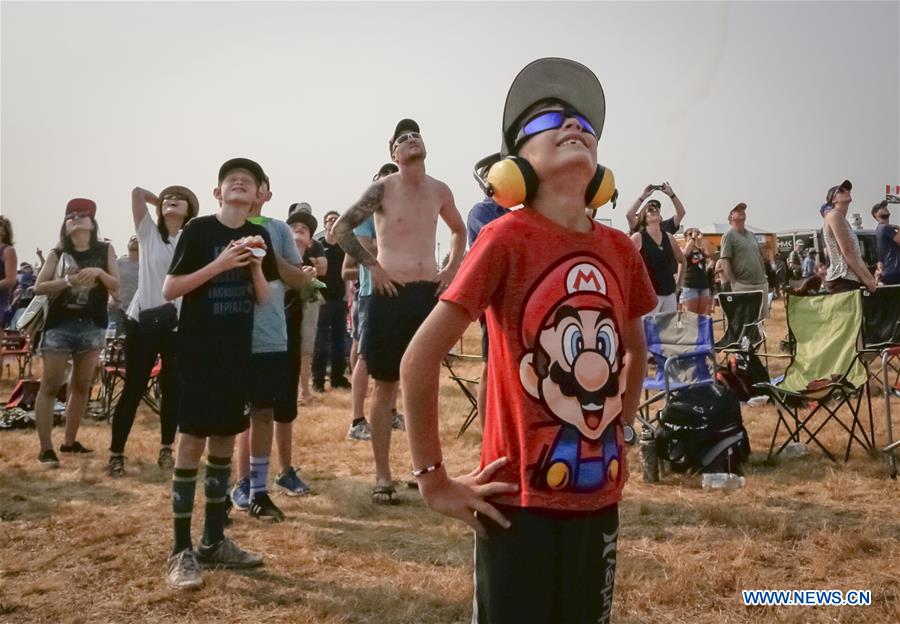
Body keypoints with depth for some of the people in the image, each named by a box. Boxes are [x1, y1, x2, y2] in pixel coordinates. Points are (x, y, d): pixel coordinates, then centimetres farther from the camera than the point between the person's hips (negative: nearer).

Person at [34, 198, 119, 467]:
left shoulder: (105, 250, 5)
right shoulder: (58, 253, 3)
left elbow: (116, 286, 2)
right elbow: (39, 287, -4)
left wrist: (99, 273, -17)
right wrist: (69, 280, -19)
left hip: (91, 326, 2)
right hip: (59, 325, -2)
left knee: (81, 386, 9)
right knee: (50, 386, -4)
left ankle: (70, 441, 22)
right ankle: (46, 448, 0)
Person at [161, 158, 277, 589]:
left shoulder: (258, 235, 9)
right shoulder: (198, 230, -6)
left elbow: (265, 299, 9)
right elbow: (169, 290, -10)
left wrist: (256, 266, -10)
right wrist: (220, 264, -19)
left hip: (237, 352, 5)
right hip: (197, 350, -5)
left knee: (224, 442, 10)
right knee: (192, 442, -4)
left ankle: (214, 541, 21)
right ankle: (181, 551, 4)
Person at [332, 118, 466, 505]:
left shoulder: (439, 191, 7)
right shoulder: (382, 189, -6)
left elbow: (459, 231, 23)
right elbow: (341, 228, -6)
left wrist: (452, 269, 9)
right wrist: (372, 265, -11)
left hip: (430, 293, 4)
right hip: (391, 295, -4)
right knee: (385, 387, 2)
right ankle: (382, 476, 11)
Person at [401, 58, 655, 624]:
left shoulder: (620, 250, 2)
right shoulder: (507, 238, -15)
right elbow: (421, 357, -16)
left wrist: (619, 438, 15)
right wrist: (435, 481, -13)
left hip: (599, 499, 6)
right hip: (521, 502, -6)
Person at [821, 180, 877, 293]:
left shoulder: (844, 220, 24)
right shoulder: (834, 215, -6)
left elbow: (857, 256, 20)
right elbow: (847, 252, -14)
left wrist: (871, 279, 11)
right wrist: (866, 280, -14)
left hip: (850, 279, 10)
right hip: (841, 280, -10)